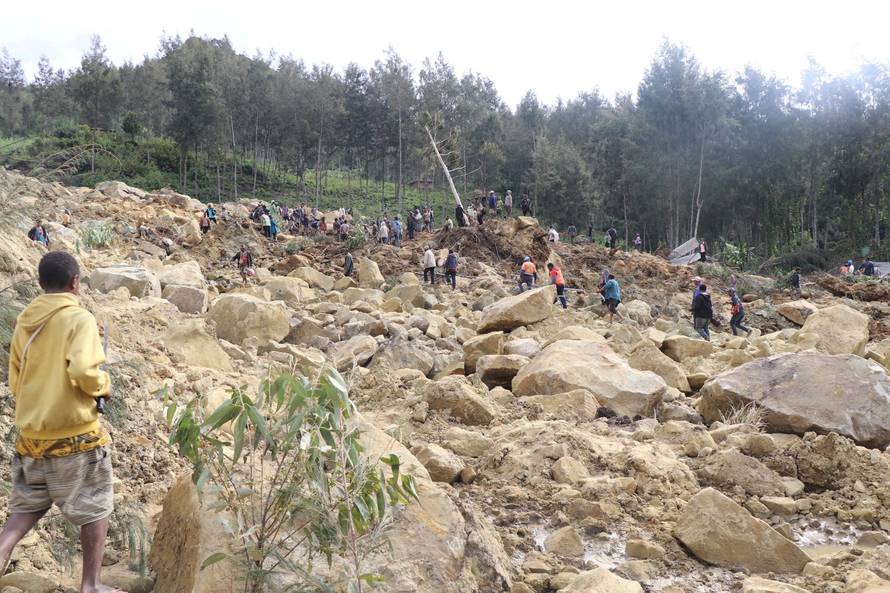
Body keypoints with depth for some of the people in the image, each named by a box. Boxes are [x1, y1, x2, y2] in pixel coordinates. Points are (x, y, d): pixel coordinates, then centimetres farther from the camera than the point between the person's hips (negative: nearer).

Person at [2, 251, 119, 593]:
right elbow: (83, 372, -27)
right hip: (74, 436, -6)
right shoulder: (79, 318, -13)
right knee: (95, 510, 10)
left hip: (30, 435, 6)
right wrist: (104, 386, -7)